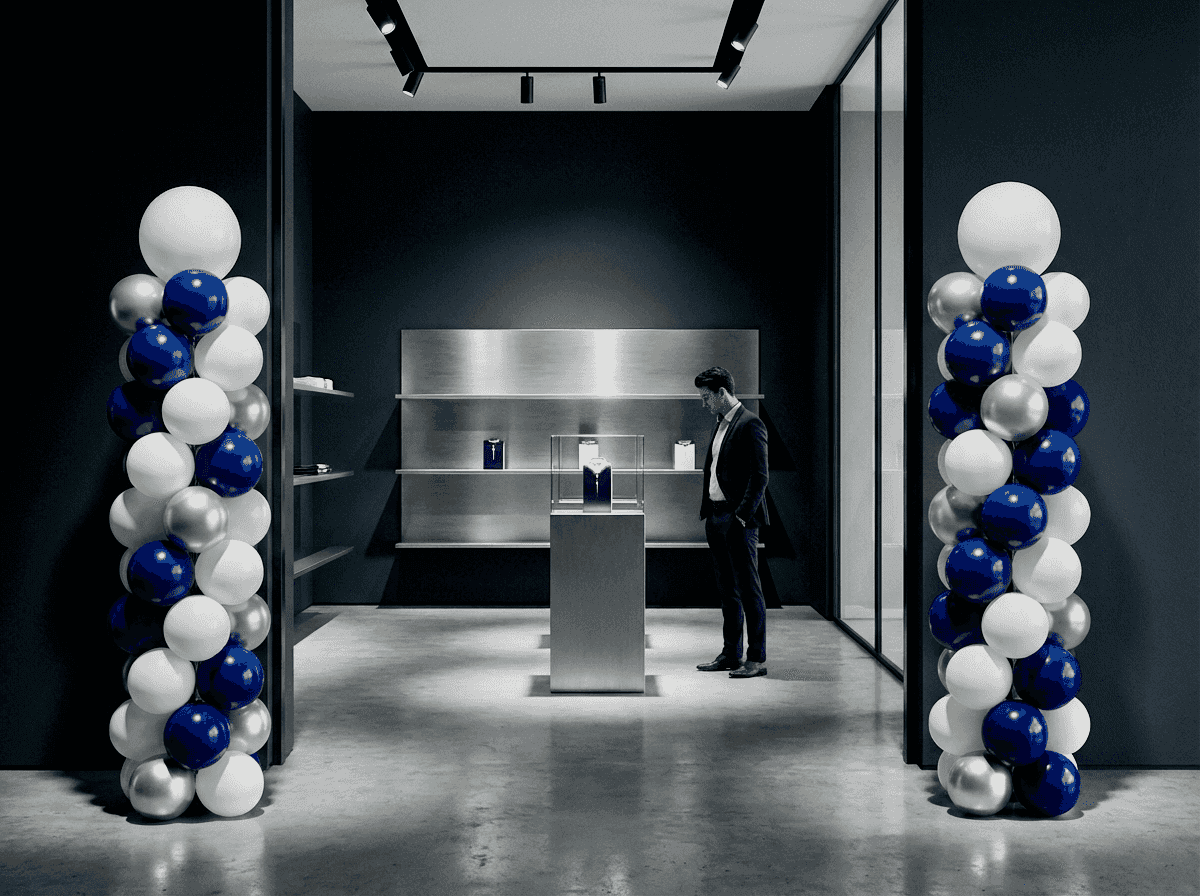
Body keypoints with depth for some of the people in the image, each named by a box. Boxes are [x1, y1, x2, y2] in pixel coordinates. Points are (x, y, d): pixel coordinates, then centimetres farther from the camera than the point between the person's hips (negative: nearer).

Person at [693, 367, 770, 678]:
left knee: (748, 588, -5)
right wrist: (707, 512, 14)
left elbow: (759, 476, -15)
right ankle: (730, 655, 20)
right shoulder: (721, 424, 17)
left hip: (739, 519, -9)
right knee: (727, 590, 13)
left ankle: (756, 659, 0)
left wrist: (743, 515, -19)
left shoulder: (750, 424, -10)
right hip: (717, 518, 9)